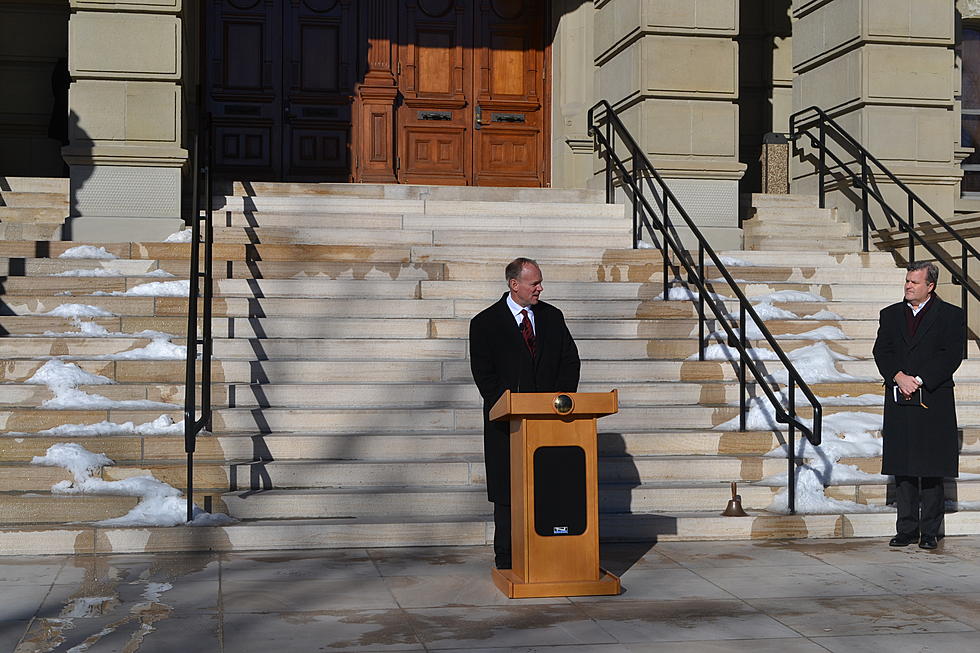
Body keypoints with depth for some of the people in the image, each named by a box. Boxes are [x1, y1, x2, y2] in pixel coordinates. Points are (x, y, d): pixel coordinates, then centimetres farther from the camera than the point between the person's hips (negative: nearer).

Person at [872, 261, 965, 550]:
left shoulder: (951, 315, 3)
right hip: (899, 401, 3)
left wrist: (918, 380, -14)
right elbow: (882, 351, 5)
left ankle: (929, 531, 6)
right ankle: (906, 529, 10)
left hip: (933, 402, -3)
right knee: (902, 469, 4)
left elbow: (951, 355, -7)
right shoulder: (890, 315, 14)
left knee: (931, 469, -1)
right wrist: (899, 377, -13)